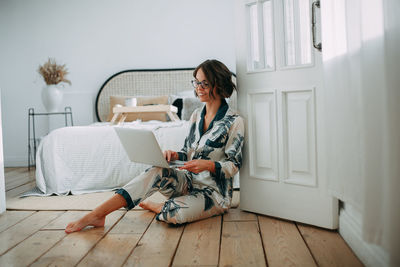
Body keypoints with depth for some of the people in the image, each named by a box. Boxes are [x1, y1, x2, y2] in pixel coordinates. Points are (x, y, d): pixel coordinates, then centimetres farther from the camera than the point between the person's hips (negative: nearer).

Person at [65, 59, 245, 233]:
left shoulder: (234, 122, -10)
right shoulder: (197, 115, 11)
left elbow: (234, 166, -9)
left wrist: (209, 164, -27)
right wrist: (175, 155, -7)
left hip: (214, 191, -5)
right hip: (188, 181, 5)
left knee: (174, 214, -36)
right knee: (156, 172, -28)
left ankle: (154, 206, 0)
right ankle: (96, 214, -30)